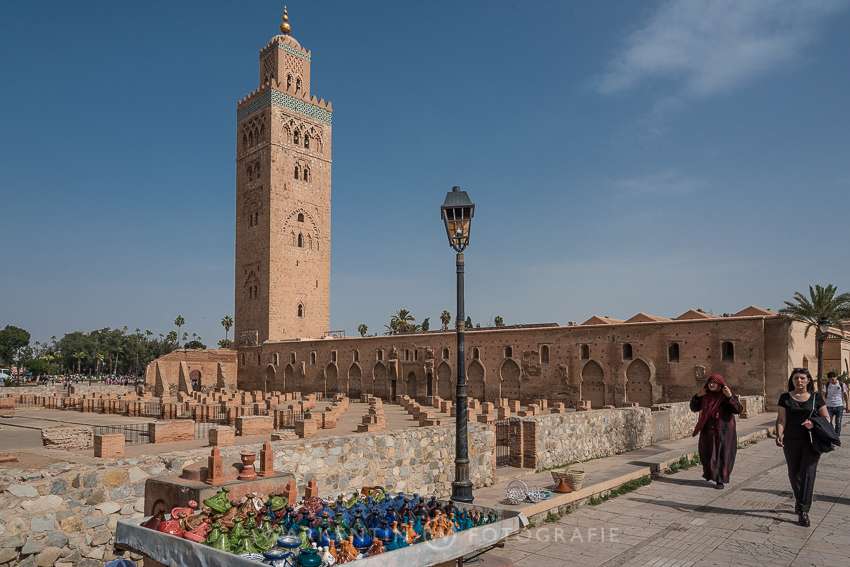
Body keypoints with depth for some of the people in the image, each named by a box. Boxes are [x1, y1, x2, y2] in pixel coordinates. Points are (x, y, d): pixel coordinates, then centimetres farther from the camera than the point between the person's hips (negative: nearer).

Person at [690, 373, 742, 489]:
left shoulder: (727, 396, -8)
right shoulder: (706, 396, 4)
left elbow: (738, 409, -20)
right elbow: (694, 408, 9)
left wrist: (730, 397, -31)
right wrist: (698, 396, -5)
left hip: (723, 430, -4)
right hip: (708, 430, 4)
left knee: (722, 454, -1)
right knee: (708, 453, 13)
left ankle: (720, 480, 9)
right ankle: (710, 473, 37)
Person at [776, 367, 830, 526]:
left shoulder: (816, 397, 4)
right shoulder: (785, 398, 4)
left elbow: (826, 418, 5)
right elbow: (781, 419, 1)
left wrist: (814, 424, -15)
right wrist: (779, 434, -16)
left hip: (811, 441, -1)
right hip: (791, 442, 1)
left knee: (808, 473, -8)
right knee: (794, 474, 9)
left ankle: (803, 510, -8)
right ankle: (799, 500, 32)